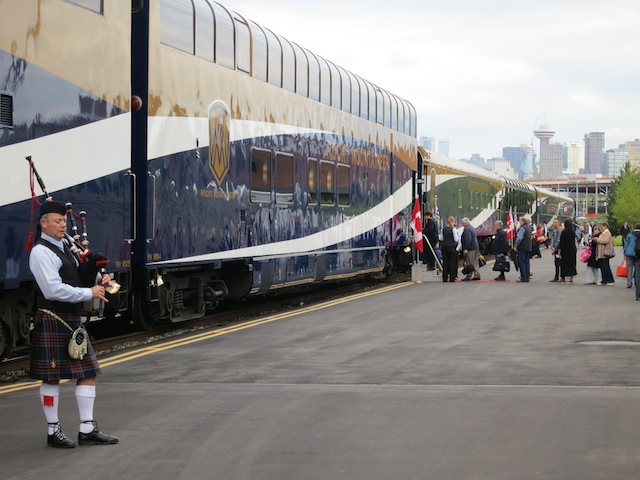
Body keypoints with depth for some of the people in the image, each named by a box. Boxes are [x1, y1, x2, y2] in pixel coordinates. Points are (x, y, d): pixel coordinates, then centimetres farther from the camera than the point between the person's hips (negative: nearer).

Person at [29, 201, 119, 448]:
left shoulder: (64, 247, 15)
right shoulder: (41, 252, -13)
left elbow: (78, 275, 27)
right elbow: (53, 289, -22)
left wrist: (99, 279, 4)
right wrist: (89, 293, -18)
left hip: (73, 320, 9)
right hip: (52, 322, -9)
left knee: (88, 372, 8)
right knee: (51, 377, 0)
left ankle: (87, 430, 13)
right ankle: (53, 432, 9)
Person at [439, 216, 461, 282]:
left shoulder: (443, 229, 3)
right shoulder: (454, 229, -10)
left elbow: (441, 238, 8)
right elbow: (456, 240, -7)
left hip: (444, 247, 4)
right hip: (452, 247, -4)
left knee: (445, 262, 6)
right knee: (452, 262, 2)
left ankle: (445, 278, 5)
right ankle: (452, 278, 0)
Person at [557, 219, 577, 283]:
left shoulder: (564, 232, -14)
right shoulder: (573, 232, 4)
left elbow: (561, 241, -13)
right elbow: (574, 241, 11)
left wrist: (559, 250, -8)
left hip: (565, 250, -6)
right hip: (572, 249, 6)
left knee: (565, 264, -1)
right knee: (572, 263, 12)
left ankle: (567, 279, -5)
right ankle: (571, 279, 16)